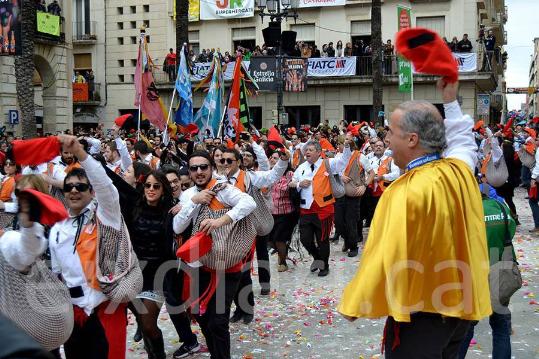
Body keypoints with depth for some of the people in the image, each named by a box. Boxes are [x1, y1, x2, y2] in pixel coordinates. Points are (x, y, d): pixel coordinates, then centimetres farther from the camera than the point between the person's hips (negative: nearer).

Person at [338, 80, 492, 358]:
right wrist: (450, 99, 26)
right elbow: (463, 142, 22)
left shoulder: (407, 192, -26)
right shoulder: (459, 169, -3)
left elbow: (385, 257, -25)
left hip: (420, 313, -8)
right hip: (460, 303, 8)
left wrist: (354, 302, -12)